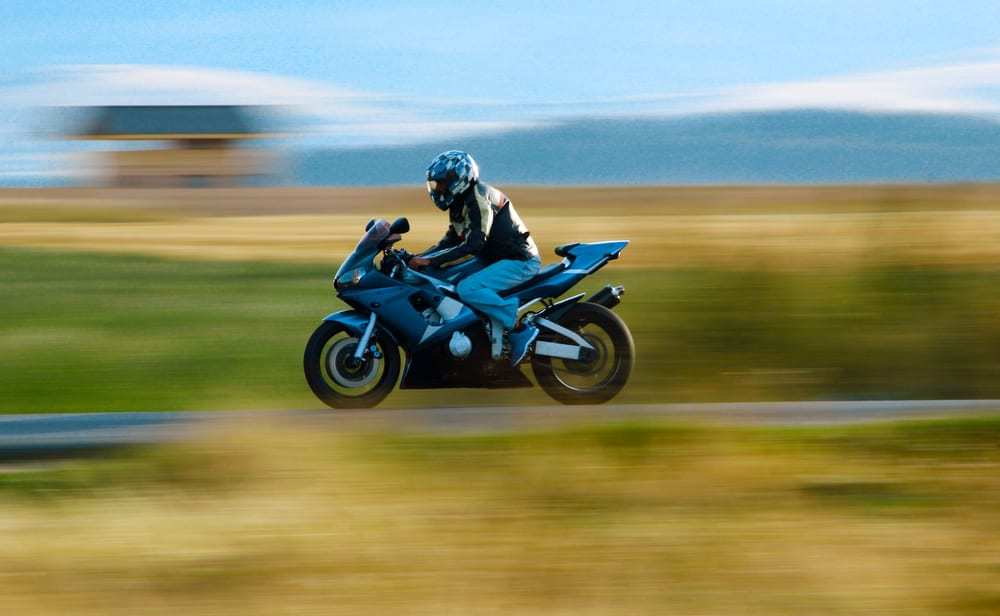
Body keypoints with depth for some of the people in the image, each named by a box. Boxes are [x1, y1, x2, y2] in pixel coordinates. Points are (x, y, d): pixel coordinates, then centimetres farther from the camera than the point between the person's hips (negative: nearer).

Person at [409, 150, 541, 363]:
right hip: (495, 259, 11)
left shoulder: (479, 197, -19)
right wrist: (421, 257, 4)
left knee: (467, 289, -28)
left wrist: (430, 260, -28)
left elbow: (474, 244, -27)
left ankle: (520, 330, -23)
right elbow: (451, 240, 19)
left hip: (520, 261, -11)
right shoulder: (460, 202, 13)